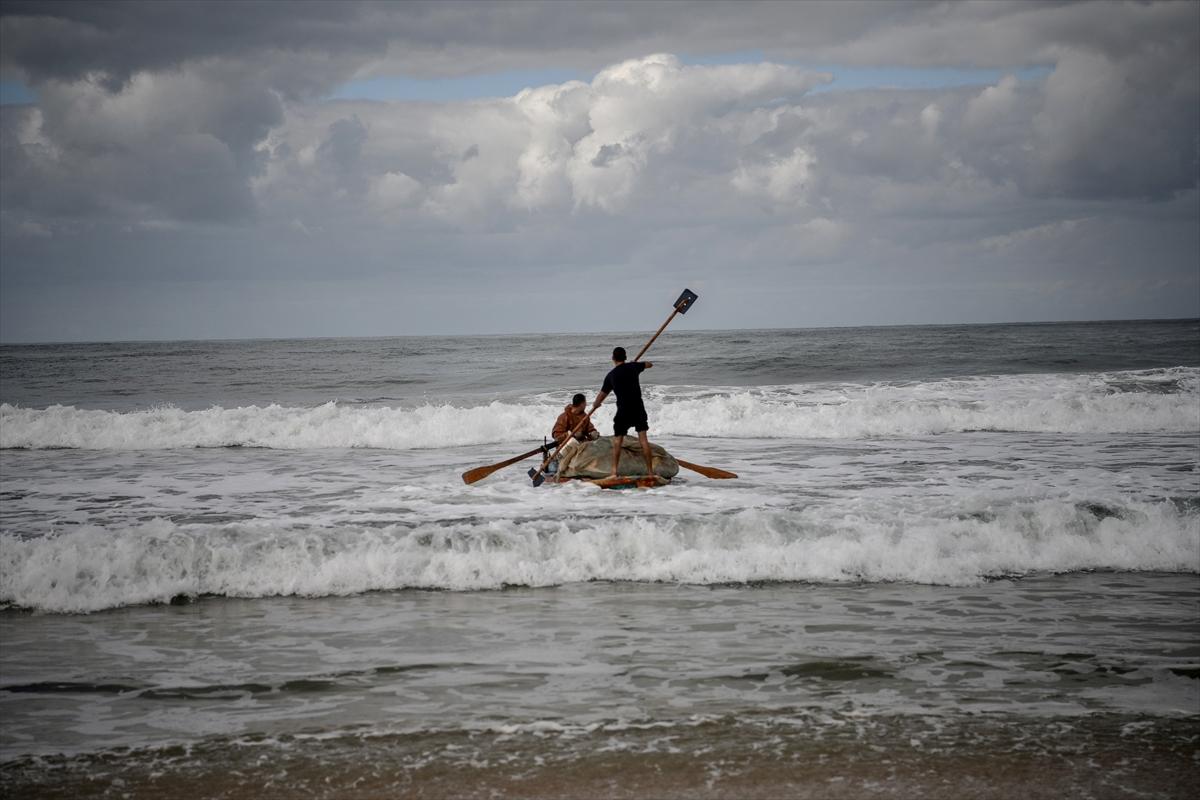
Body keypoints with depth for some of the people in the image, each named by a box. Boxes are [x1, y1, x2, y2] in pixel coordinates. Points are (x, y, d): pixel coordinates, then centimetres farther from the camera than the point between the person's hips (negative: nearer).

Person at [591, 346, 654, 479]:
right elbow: (649, 364, 24)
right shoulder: (633, 367, 3)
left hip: (623, 410, -1)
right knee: (643, 439, 2)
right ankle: (650, 471, 1)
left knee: (617, 440, 7)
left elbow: (602, 394, 15)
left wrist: (595, 405, 35)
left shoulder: (611, 376, 3)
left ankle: (614, 472, 1)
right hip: (638, 408, 1)